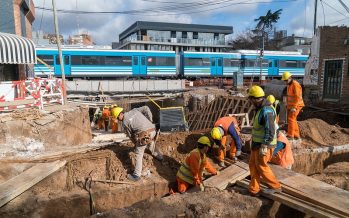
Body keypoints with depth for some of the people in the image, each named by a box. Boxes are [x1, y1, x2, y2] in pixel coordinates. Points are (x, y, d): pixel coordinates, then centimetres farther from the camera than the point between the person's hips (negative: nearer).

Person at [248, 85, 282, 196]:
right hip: (257, 143, 10)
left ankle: (275, 186, 21)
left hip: (264, 145, -10)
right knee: (253, 165, 13)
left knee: (261, 166, 3)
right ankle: (254, 189, 23)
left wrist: (264, 146, -26)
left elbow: (270, 131, -26)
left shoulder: (267, 111, -22)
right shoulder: (260, 109, 10)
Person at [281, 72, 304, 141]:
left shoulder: (295, 85, -19)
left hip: (296, 105, -9)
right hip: (291, 105, 9)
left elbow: (298, 97, -23)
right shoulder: (289, 85, 11)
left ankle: (290, 136, -11)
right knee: (292, 120, 10)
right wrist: (288, 106, 18)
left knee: (291, 119, -13)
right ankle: (297, 136, 17)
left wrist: (294, 107, -25)